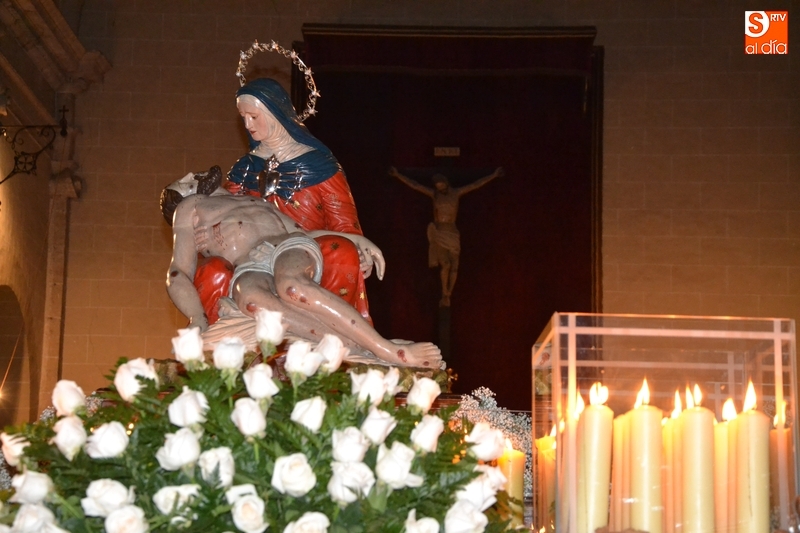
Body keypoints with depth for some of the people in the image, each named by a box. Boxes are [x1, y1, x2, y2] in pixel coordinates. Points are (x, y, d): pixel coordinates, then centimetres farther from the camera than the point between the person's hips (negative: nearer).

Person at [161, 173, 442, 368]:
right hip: (250, 269, -2)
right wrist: (197, 319, -9)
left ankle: (384, 347, -46)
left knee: (290, 286, -37)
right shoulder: (189, 209, 28)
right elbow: (179, 274, 13)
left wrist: (355, 238, 13)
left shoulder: (256, 201, 39)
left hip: (292, 247, 3)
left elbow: (301, 230, 32)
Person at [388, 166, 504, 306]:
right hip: (438, 232, -2)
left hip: (452, 232, 2)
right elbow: (414, 185, 4)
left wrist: (493, 175, 7)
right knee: (445, 263, -12)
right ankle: (445, 295, -2)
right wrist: (398, 175, 0)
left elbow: (476, 184, 8)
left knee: (454, 265, -3)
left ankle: (448, 295, 5)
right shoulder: (433, 194, 5)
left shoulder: (456, 193, 7)